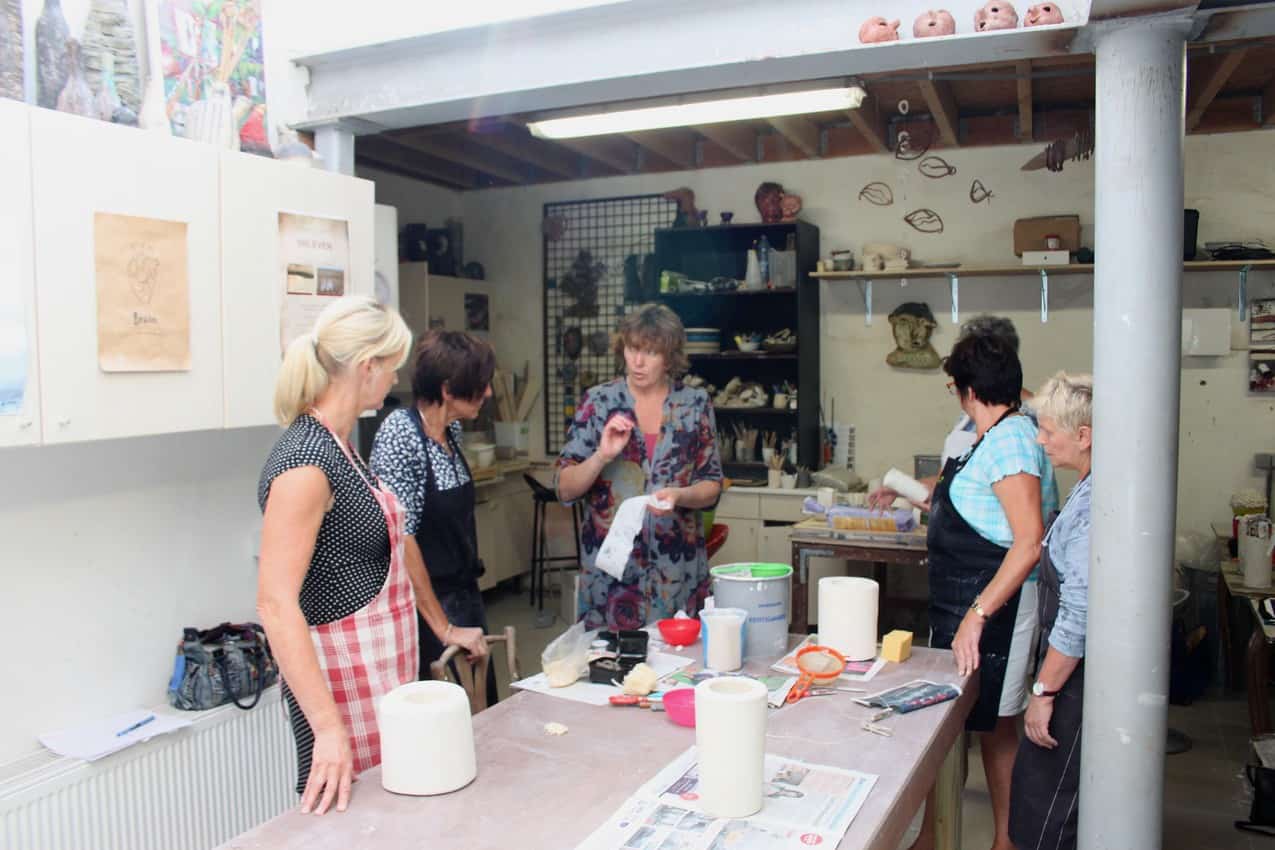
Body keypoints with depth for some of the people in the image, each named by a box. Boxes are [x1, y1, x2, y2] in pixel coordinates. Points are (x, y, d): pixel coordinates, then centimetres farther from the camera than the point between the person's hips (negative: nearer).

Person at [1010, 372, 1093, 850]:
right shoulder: (1090, 489, 8)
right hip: (1078, 667, 10)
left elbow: (1080, 612, -24)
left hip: (1080, 674, -10)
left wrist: (1044, 691, -18)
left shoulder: (1094, 502, -23)